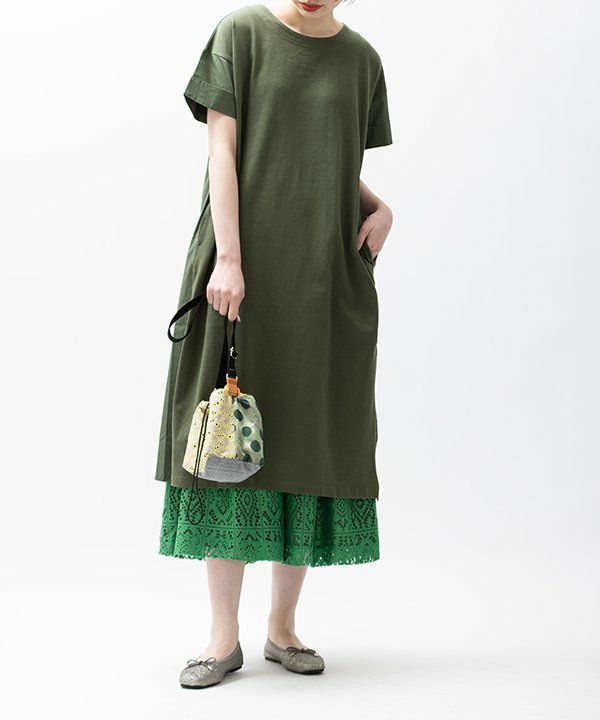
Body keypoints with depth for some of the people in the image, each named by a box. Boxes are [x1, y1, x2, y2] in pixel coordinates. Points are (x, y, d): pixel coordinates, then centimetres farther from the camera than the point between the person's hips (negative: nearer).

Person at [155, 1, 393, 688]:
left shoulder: (360, 58, 12)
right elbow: (223, 150, -5)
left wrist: (379, 206, -1)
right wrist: (227, 257, -13)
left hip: (327, 275, 3)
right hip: (246, 269, -3)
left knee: (309, 443, 3)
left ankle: (283, 625, 15)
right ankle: (224, 636, 5)